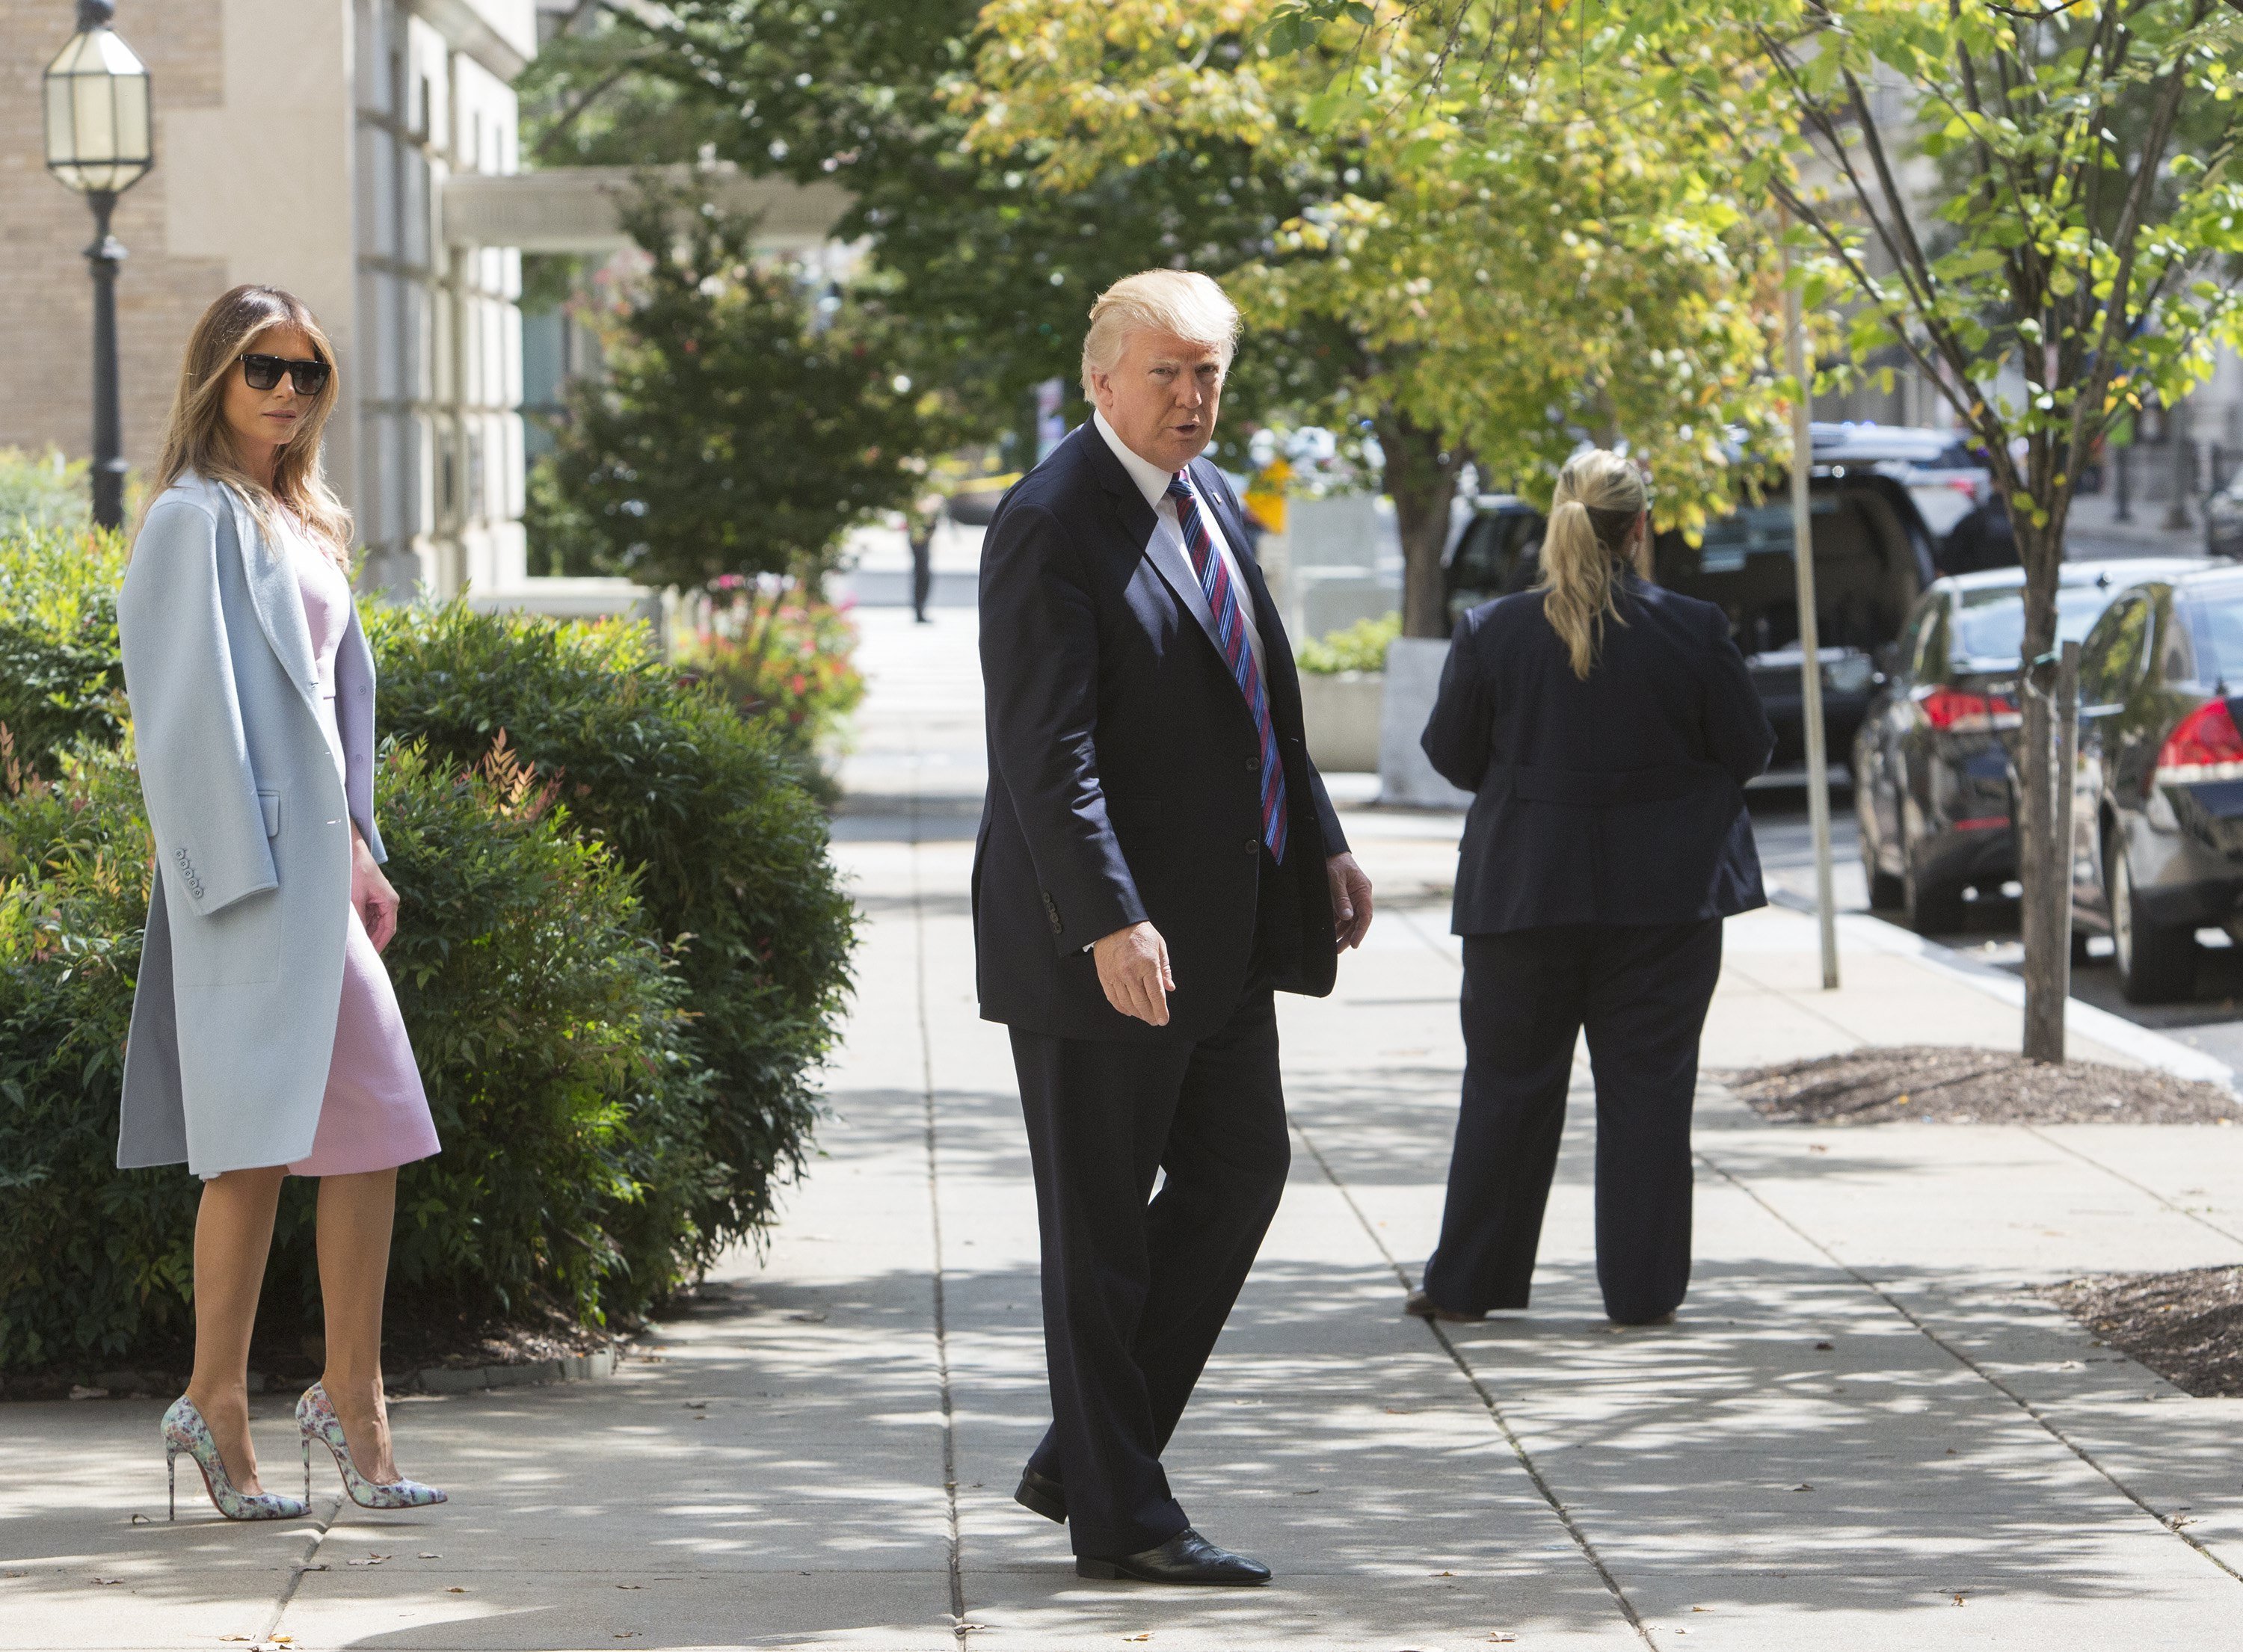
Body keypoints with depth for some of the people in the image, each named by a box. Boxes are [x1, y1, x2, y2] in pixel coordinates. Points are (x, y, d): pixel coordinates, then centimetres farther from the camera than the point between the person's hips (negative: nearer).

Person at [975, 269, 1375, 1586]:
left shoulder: (1212, 500, 12)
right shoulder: (1051, 527, -16)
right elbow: (1047, 750, -22)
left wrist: (1320, 840, 17)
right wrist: (1111, 922, -29)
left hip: (1223, 929, 9)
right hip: (1104, 940, -9)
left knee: (1242, 1169, 12)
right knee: (1102, 1220, 0)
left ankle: (1086, 1451, 22)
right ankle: (1117, 1515, 7)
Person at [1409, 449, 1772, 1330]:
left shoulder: (1491, 632, -6)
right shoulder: (1693, 632, -8)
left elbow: (1450, 752, 1)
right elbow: (1748, 750, -1)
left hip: (1526, 887, 1)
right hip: (1666, 893, -1)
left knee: (1507, 1084, 10)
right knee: (1647, 1085, 5)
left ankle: (1466, 1282, 13)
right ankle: (1643, 1286, 5)